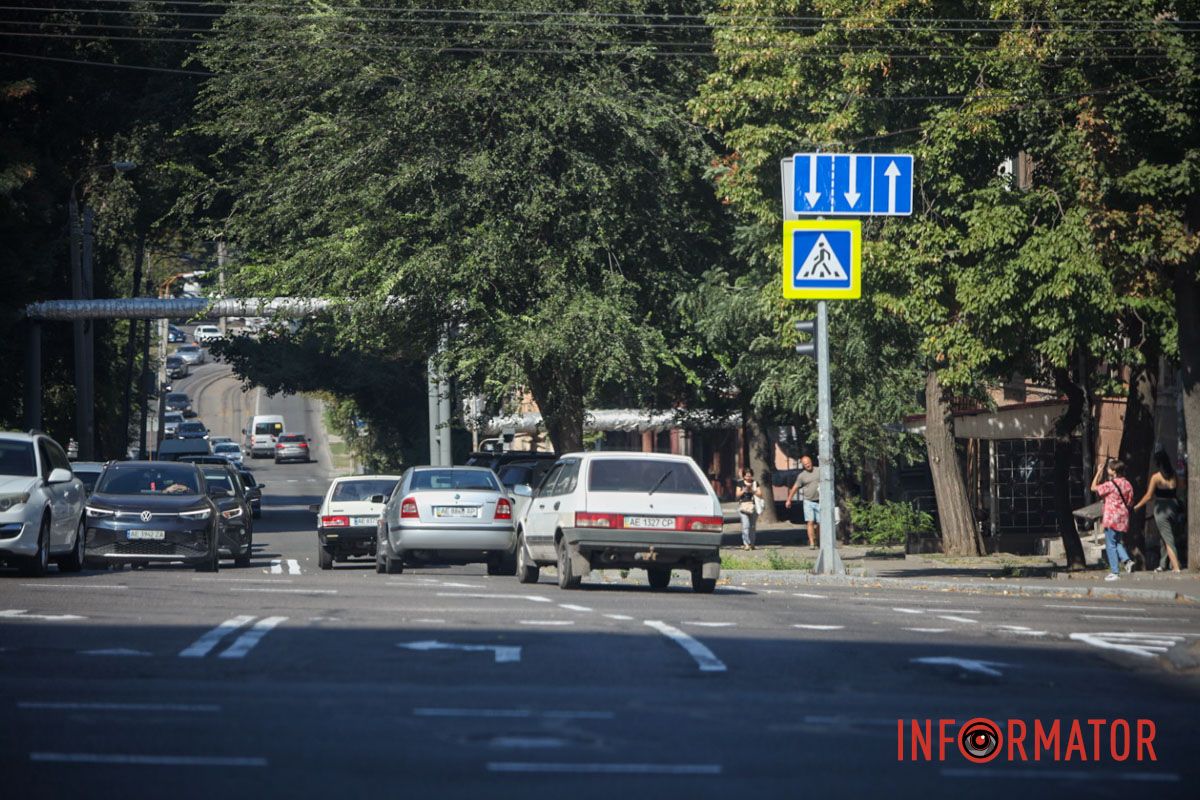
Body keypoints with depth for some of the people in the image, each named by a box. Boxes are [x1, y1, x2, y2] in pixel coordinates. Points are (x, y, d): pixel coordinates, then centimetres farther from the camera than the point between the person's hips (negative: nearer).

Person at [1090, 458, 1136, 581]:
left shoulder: (1110, 485, -15)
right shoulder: (1127, 485, 4)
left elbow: (1094, 487, -6)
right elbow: (1130, 502, 9)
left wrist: (1099, 472, -3)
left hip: (1112, 518, -6)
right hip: (1123, 518, 6)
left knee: (1111, 545, 2)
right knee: (1118, 542, 22)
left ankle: (1115, 572, 2)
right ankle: (1127, 560, -1)